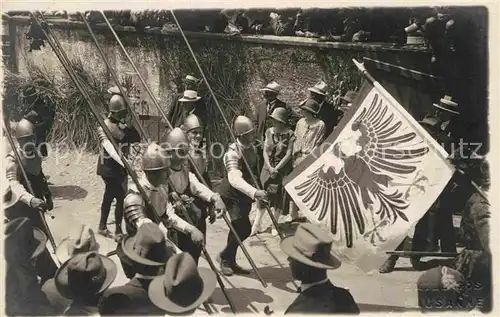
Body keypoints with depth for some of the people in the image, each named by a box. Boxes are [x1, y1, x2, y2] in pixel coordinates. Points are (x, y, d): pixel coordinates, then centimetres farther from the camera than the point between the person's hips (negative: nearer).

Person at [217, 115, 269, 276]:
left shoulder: (252, 148, -1)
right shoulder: (232, 153, -27)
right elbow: (234, 179, -43)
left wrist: (260, 195, 13)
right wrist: (254, 192, -56)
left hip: (244, 194, 8)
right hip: (230, 194, -8)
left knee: (241, 228, 12)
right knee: (243, 228, -14)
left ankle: (229, 261, 28)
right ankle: (225, 257, 9)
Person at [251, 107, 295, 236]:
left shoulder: (289, 134, -9)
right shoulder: (269, 131, 2)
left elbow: (288, 154, -11)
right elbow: (265, 151, 0)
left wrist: (276, 169, -15)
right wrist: (270, 168, -11)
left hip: (282, 170, -2)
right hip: (268, 168, 3)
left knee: (279, 198, 4)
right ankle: (257, 223, 12)